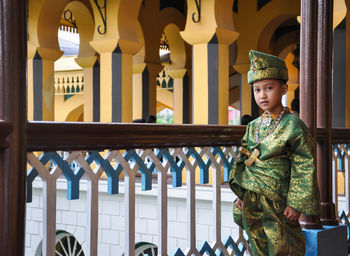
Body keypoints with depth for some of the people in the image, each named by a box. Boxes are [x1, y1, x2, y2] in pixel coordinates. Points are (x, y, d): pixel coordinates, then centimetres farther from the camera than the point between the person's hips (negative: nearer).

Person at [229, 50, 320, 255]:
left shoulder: (293, 125, -10)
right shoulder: (253, 126, 8)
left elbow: (303, 168, -11)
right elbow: (243, 161, 15)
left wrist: (296, 204, -15)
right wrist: (241, 195, 10)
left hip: (277, 201, -6)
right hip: (252, 201, 6)